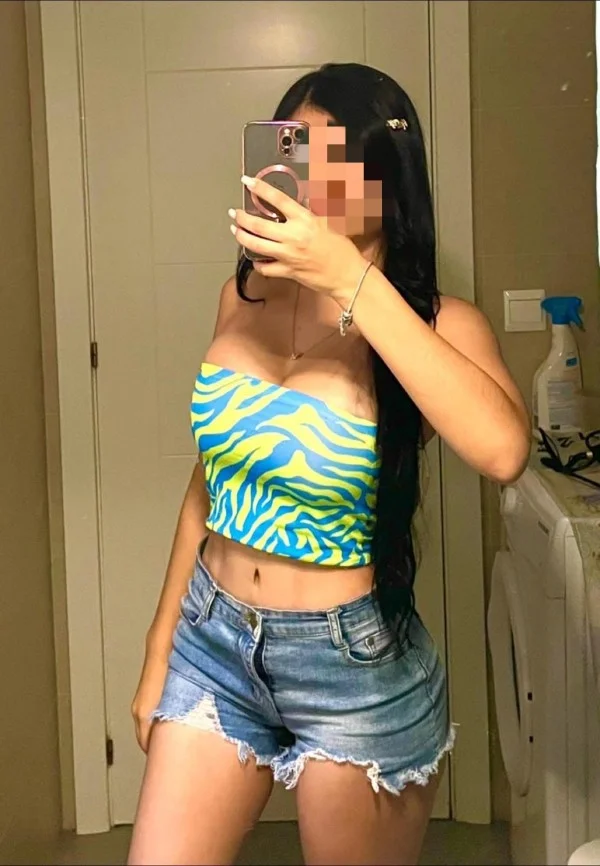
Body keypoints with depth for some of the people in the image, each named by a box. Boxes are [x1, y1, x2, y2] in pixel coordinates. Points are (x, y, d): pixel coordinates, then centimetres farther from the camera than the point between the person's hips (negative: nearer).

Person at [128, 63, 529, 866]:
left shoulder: (438, 321, -14)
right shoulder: (244, 297, 0)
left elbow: (503, 451, -37)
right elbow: (208, 484, 8)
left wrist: (355, 282, -34)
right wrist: (159, 653, 12)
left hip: (356, 665, -4)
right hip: (214, 641, 4)